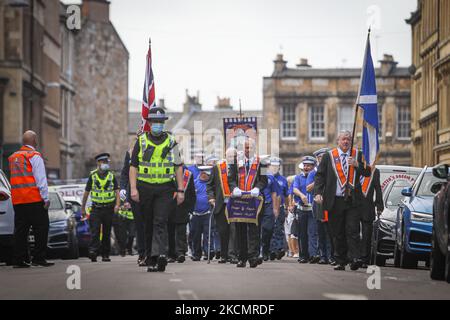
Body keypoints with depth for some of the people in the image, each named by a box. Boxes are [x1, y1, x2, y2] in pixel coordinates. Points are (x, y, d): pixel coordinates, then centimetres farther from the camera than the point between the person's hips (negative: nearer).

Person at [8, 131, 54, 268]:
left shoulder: (13, 157, 16)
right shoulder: (34, 156, -7)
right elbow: (41, 179, -11)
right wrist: (46, 198, -10)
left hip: (17, 200, 7)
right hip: (34, 199, -7)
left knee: (20, 230, 8)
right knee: (41, 228, -2)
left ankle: (19, 259, 7)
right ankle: (38, 258, -6)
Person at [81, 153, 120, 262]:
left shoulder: (112, 176, 7)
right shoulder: (92, 176, 4)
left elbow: (117, 192, 3)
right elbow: (86, 193, 10)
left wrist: (117, 204, -13)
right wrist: (83, 208, 10)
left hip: (109, 208, 1)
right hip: (96, 208, -1)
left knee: (106, 233, 5)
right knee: (95, 231, -15)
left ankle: (105, 255, 11)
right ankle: (93, 252, -23)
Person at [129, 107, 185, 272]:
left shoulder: (171, 142, 7)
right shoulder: (141, 142, 7)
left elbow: (178, 167, 9)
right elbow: (133, 167, 5)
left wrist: (180, 190, 2)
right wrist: (133, 188, -6)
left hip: (165, 189, -1)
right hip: (145, 189, 1)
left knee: (160, 222, -15)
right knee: (148, 225, 6)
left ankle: (160, 254, -25)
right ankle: (150, 257, 14)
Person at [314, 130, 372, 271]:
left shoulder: (358, 155, 9)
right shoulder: (328, 156, 8)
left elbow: (368, 172, 5)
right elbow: (320, 175, 5)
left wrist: (357, 165, -12)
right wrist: (318, 193, -8)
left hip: (353, 201, -1)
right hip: (335, 200, 1)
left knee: (352, 231, -10)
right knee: (337, 233, 5)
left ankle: (354, 259, -13)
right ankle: (341, 262, 12)